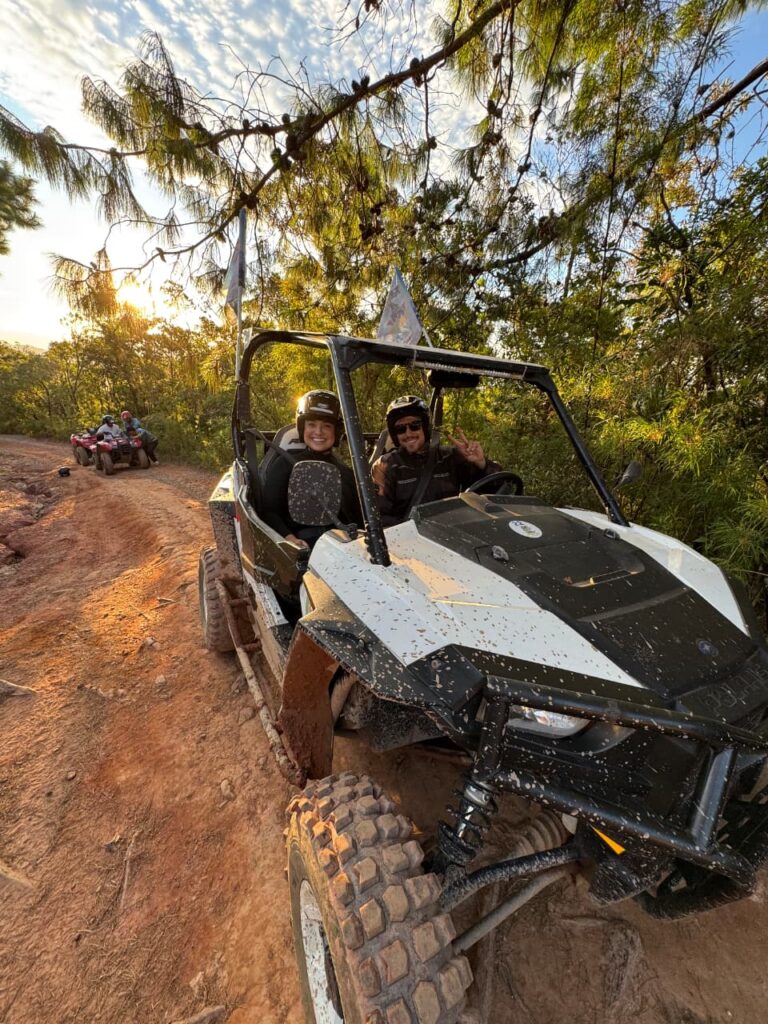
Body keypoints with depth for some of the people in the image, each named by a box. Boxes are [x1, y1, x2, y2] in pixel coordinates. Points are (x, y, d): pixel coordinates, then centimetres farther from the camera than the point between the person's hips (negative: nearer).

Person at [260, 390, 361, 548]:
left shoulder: (346, 473, 20)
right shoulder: (284, 465, 10)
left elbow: (359, 521, 19)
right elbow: (268, 512, 2)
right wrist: (289, 538, -16)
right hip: (303, 547, -3)